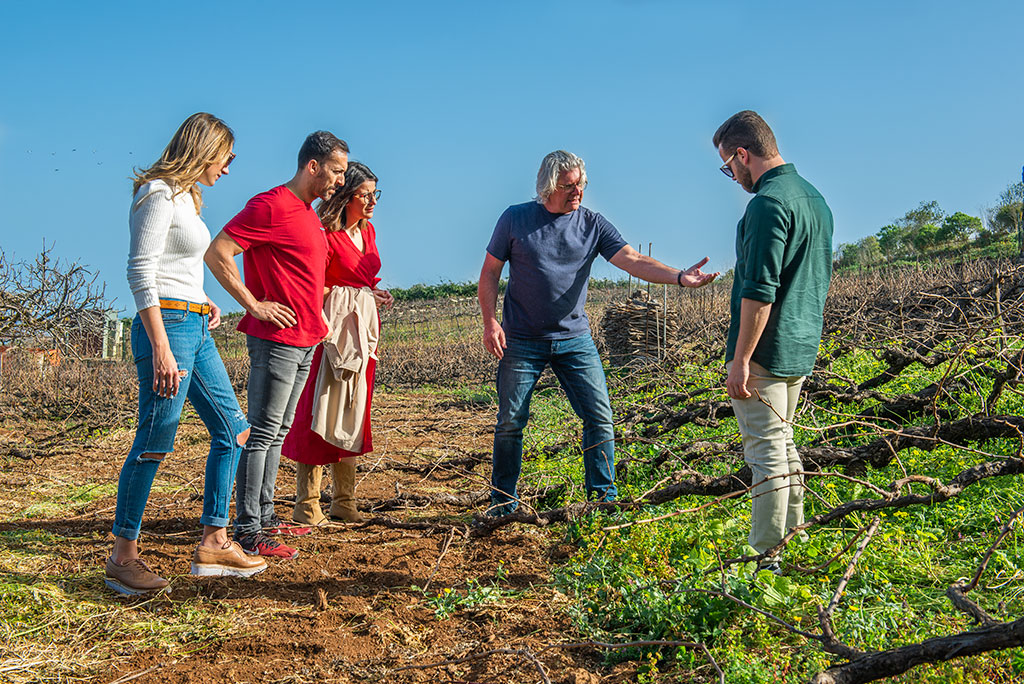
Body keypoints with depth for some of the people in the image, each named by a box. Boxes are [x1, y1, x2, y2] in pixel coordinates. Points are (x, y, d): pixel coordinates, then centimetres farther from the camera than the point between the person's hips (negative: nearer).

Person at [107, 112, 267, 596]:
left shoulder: (185, 196, 19)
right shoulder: (160, 194, -10)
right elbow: (141, 273, -17)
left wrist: (203, 301, 12)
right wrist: (161, 348, -23)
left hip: (195, 327, 10)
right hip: (167, 324, -10)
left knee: (233, 429, 10)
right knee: (155, 441, -7)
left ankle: (213, 543, 15)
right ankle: (122, 557, 4)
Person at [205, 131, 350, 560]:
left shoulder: (308, 213, 18)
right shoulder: (271, 206, -12)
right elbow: (216, 254, -17)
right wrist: (254, 305, -17)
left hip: (304, 340, 9)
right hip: (276, 338, -9)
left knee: (278, 431, 14)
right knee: (263, 432, -6)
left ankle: (264, 515, 24)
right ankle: (247, 530, -1)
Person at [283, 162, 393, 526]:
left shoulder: (367, 231, 14)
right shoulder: (326, 236, -11)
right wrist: (357, 295, -17)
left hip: (362, 331, 8)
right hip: (333, 332, -8)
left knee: (353, 415, 10)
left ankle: (344, 501, 18)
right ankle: (307, 505, 3)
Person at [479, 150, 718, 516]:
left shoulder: (593, 224, 1)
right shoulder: (515, 219, -2)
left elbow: (633, 261, -10)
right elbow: (490, 273, 3)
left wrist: (679, 277, -26)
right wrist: (490, 323, -8)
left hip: (574, 339, 2)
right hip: (521, 342, -1)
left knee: (600, 416, -3)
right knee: (511, 422, 4)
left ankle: (603, 498, 10)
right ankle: (503, 503, 20)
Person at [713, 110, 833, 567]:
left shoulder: (768, 204, -18)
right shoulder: (814, 197, 13)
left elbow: (759, 290, -23)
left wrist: (741, 360, -20)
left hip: (766, 351, -9)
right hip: (802, 349, 9)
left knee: (766, 450, -4)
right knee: (782, 442, 20)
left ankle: (765, 560, 2)